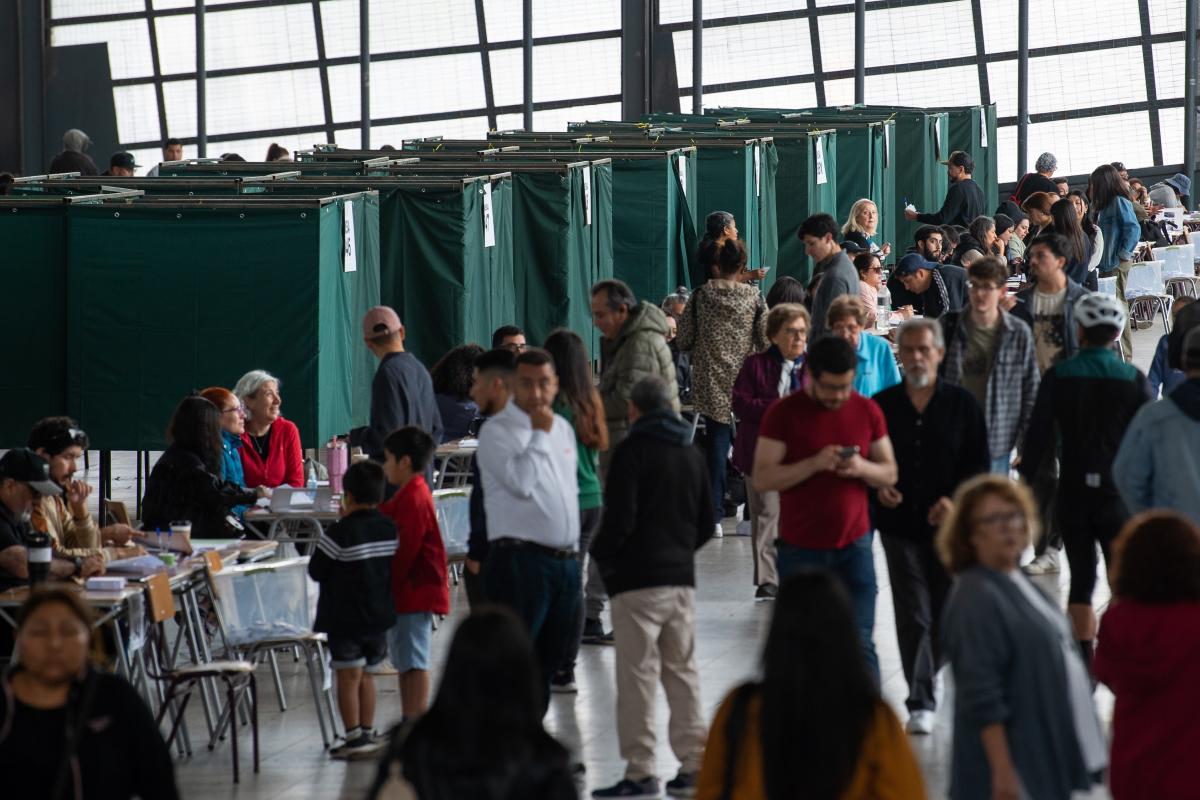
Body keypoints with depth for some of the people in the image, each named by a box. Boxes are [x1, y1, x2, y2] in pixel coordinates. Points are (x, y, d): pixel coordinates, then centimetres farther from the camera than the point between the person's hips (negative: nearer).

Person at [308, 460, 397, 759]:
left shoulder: (339, 533, -16)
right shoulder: (390, 529, 0)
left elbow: (316, 571, -10)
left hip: (345, 619, -6)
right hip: (380, 615, 6)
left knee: (349, 676, -2)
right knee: (366, 675, 16)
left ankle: (354, 737, -3)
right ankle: (368, 733, 19)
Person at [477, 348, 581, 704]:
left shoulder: (563, 428, 16)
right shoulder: (497, 430, -7)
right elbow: (520, 482, -21)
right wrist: (539, 433, -11)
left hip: (565, 560, 7)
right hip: (520, 560, -7)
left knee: (548, 661, 11)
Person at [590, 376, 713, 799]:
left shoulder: (632, 450, -9)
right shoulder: (691, 454, 12)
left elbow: (620, 518, -14)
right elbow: (705, 524, 16)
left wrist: (600, 554, 2)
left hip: (638, 579, -6)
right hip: (682, 577, 6)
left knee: (637, 674, -4)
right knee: (682, 671, 11)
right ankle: (693, 764, 10)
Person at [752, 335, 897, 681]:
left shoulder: (867, 411, 4)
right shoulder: (784, 413, -6)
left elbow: (889, 472, 10)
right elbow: (762, 478, -11)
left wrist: (862, 468, -13)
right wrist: (814, 464, -23)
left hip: (853, 545, 2)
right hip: (801, 549, -2)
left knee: (860, 643, -4)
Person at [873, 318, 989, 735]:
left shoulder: (961, 404, 2)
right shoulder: (882, 406, 4)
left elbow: (979, 464, 2)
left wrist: (955, 500, -13)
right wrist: (877, 487, -10)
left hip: (949, 526, 0)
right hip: (900, 525, 0)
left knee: (946, 614, 7)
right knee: (912, 617, -4)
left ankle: (924, 676, 33)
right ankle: (920, 704, -2)